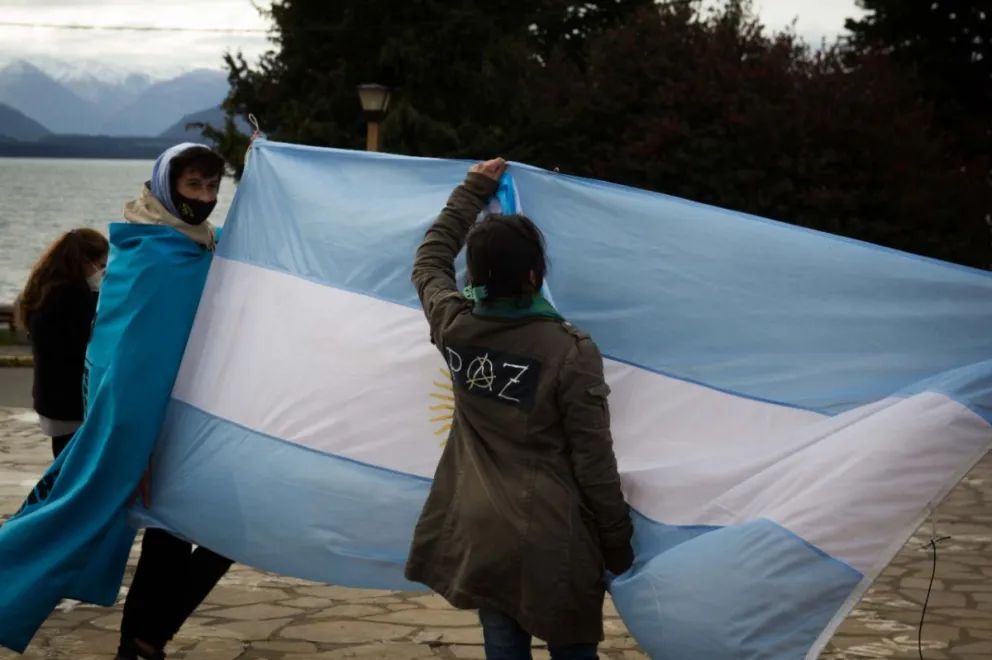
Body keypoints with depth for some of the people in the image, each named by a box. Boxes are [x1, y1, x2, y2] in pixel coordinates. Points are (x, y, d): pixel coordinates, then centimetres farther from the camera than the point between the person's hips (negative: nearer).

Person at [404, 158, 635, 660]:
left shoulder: (452, 326, -4)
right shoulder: (572, 350, -17)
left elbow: (430, 259, 19)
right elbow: (594, 460, -11)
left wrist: (474, 189, 26)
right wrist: (618, 543, 0)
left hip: (479, 532, 4)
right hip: (551, 538, -4)